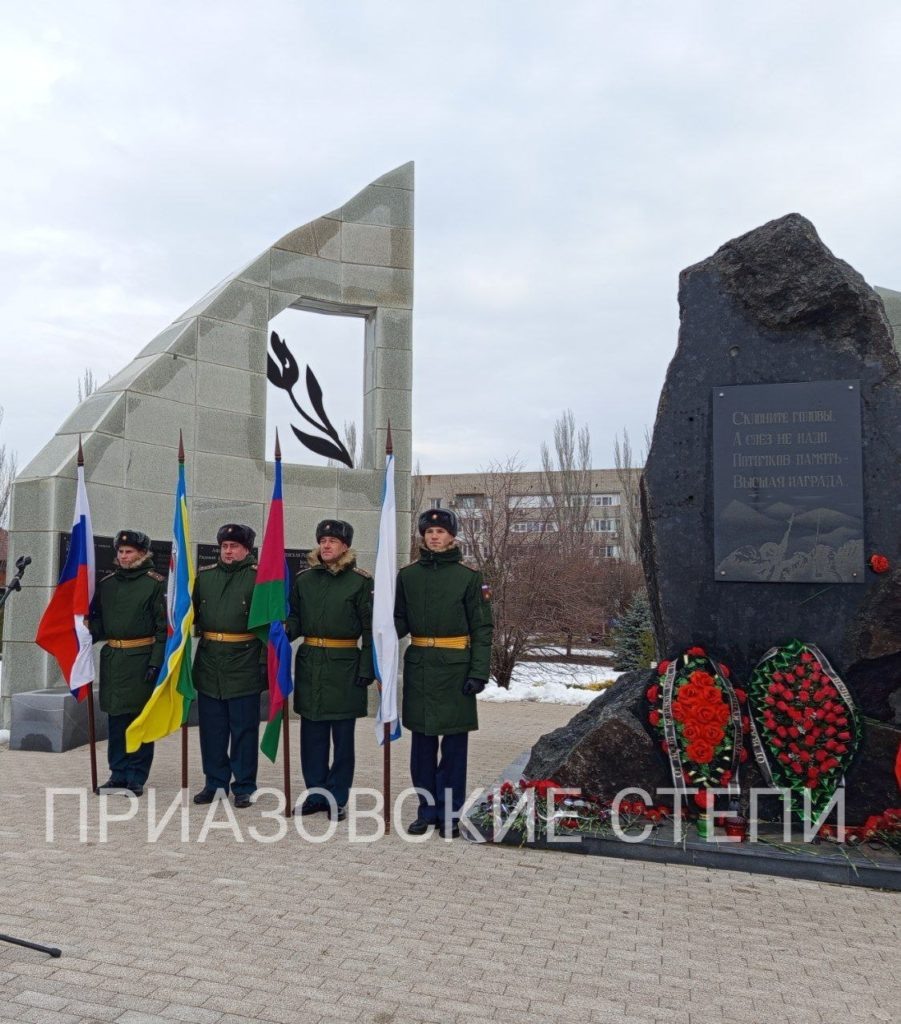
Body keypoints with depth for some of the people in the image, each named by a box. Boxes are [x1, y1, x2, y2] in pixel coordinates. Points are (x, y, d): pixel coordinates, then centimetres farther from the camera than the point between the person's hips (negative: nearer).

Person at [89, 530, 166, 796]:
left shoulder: (156, 583, -4)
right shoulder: (106, 583, 11)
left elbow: (163, 626, -7)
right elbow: (97, 619, 18)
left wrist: (156, 661, -13)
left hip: (141, 658, -5)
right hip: (112, 658, 5)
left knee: (141, 719, 2)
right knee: (116, 718, 10)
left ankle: (136, 778, 11)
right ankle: (118, 774, 21)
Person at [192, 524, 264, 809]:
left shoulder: (258, 577, -4)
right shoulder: (204, 575, 10)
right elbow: (192, 613, 18)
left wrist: (265, 662, -11)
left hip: (244, 662, -4)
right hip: (208, 663, 5)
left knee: (244, 729, 4)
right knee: (211, 728, 12)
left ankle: (243, 787, 16)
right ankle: (215, 782, 26)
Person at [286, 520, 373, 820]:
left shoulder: (360, 581, -3)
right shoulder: (304, 579, 8)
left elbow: (370, 628, -4)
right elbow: (295, 618, 12)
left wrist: (367, 669, -9)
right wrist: (284, 632, -10)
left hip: (344, 665, -3)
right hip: (309, 663, 4)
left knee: (342, 736, 5)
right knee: (312, 734, 10)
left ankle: (338, 798, 16)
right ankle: (316, 793, 23)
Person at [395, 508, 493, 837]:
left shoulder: (469, 576, -2)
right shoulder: (407, 575, 7)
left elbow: (482, 628, -2)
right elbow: (400, 621, 11)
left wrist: (479, 671, -10)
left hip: (455, 666, -3)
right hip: (418, 665, 3)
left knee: (454, 739, 4)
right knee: (422, 739, 9)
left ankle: (449, 812, 16)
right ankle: (427, 808, 22)